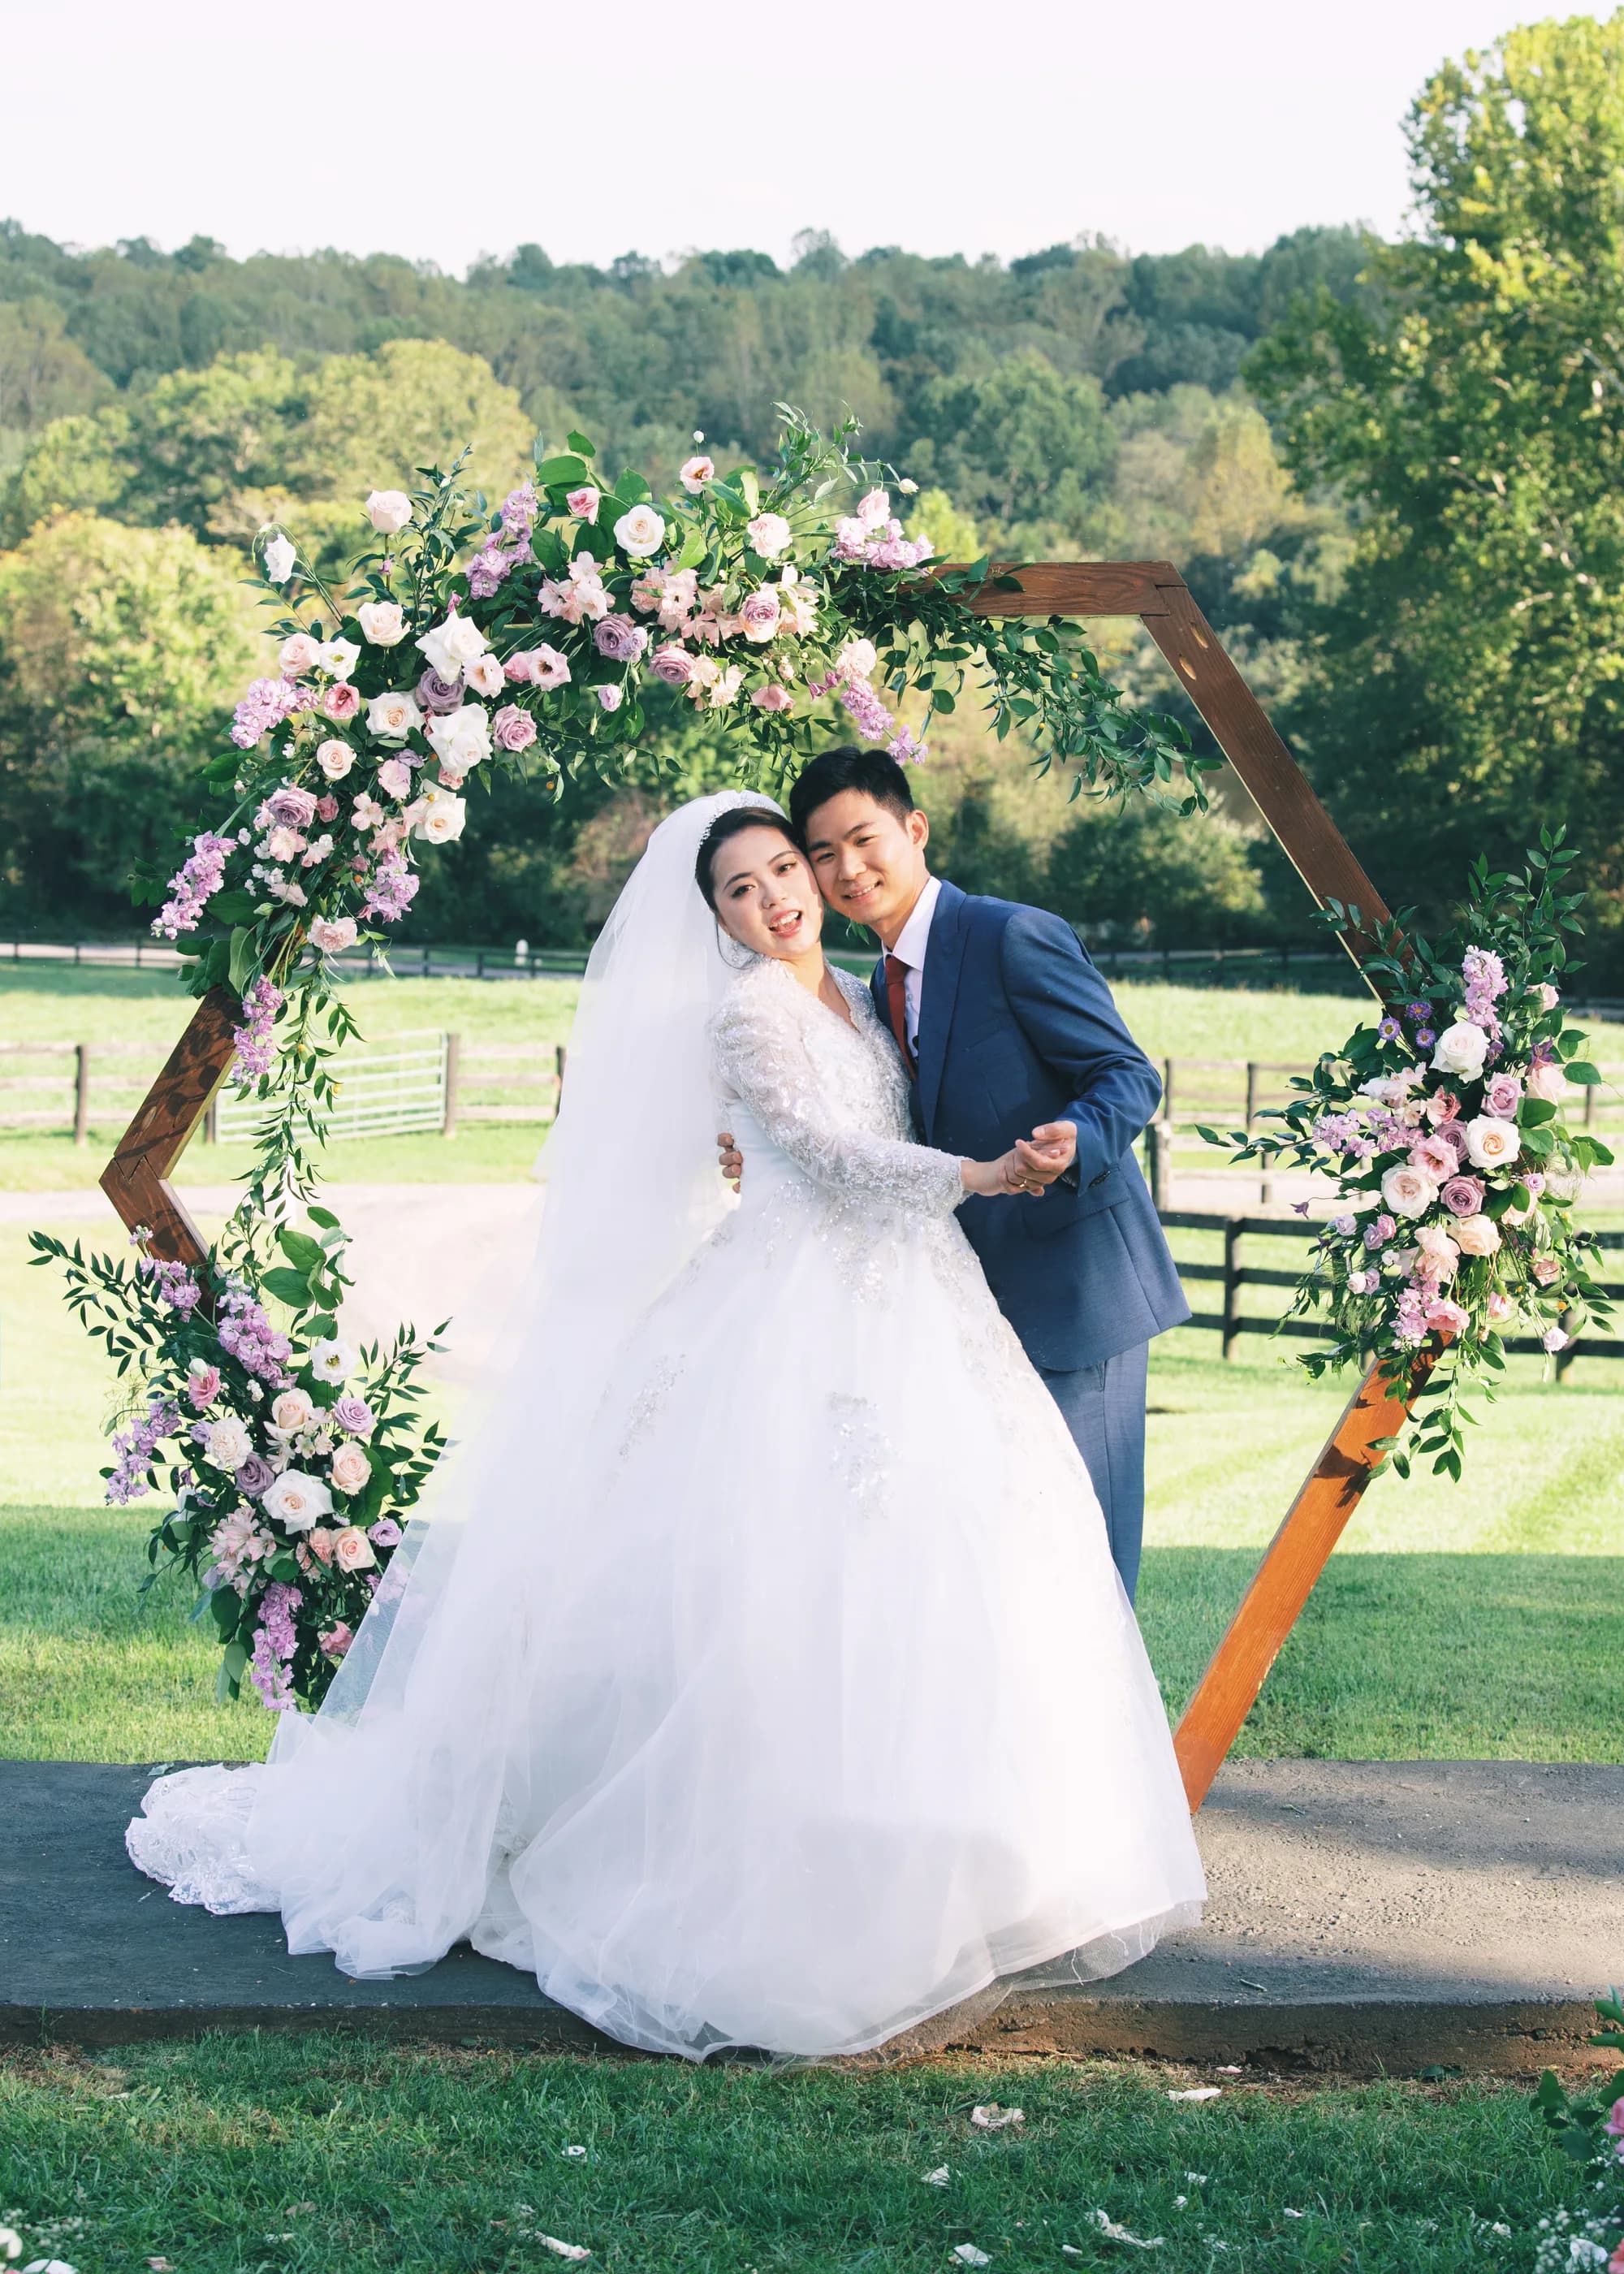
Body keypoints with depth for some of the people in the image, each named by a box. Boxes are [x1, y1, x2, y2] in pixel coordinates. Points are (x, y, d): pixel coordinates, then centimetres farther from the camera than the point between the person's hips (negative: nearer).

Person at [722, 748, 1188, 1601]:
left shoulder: (1015, 937, -14)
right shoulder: (886, 984, 12)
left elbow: (1128, 1075, -15)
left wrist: (1077, 1145, -36)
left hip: (1077, 1284, -9)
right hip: (985, 1295, 9)